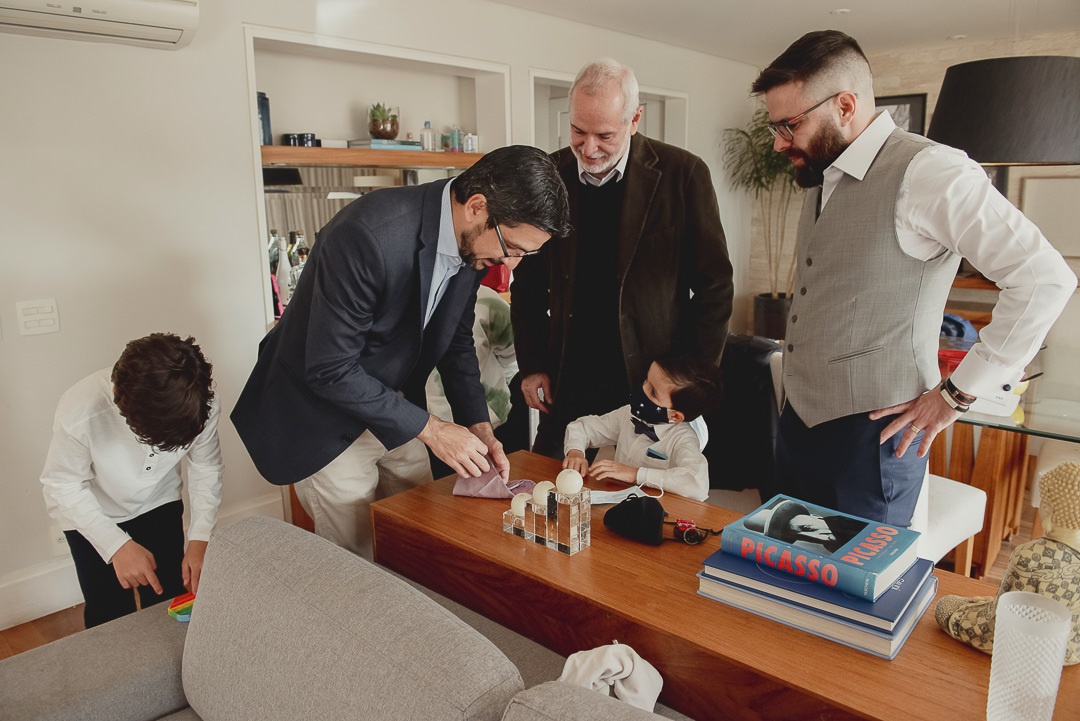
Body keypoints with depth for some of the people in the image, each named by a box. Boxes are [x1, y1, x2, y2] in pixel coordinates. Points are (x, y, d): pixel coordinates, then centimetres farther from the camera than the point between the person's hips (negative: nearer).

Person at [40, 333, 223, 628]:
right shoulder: (80, 411, -37)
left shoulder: (204, 405, -30)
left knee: (169, 602, 9)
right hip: (91, 513, -2)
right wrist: (117, 545, -26)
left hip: (158, 504, 2)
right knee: (109, 615, 3)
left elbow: (206, 470, -11)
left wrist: (200, 537, -19)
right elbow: (63, 486, -20)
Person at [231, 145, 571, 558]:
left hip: (391, 406, 7)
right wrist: (429, 429, -23)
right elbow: (329, 369, -28)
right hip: (323, 416, -6)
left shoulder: (476, 245, -8)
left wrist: (478, 426, -5)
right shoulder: (367, 234, -32)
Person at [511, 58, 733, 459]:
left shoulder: (683, 174, -6)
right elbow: (527, 283, 11)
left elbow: (714, 286, -2)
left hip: (651, 383, -2)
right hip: (567, 386, 3)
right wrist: (531, 366, 4)